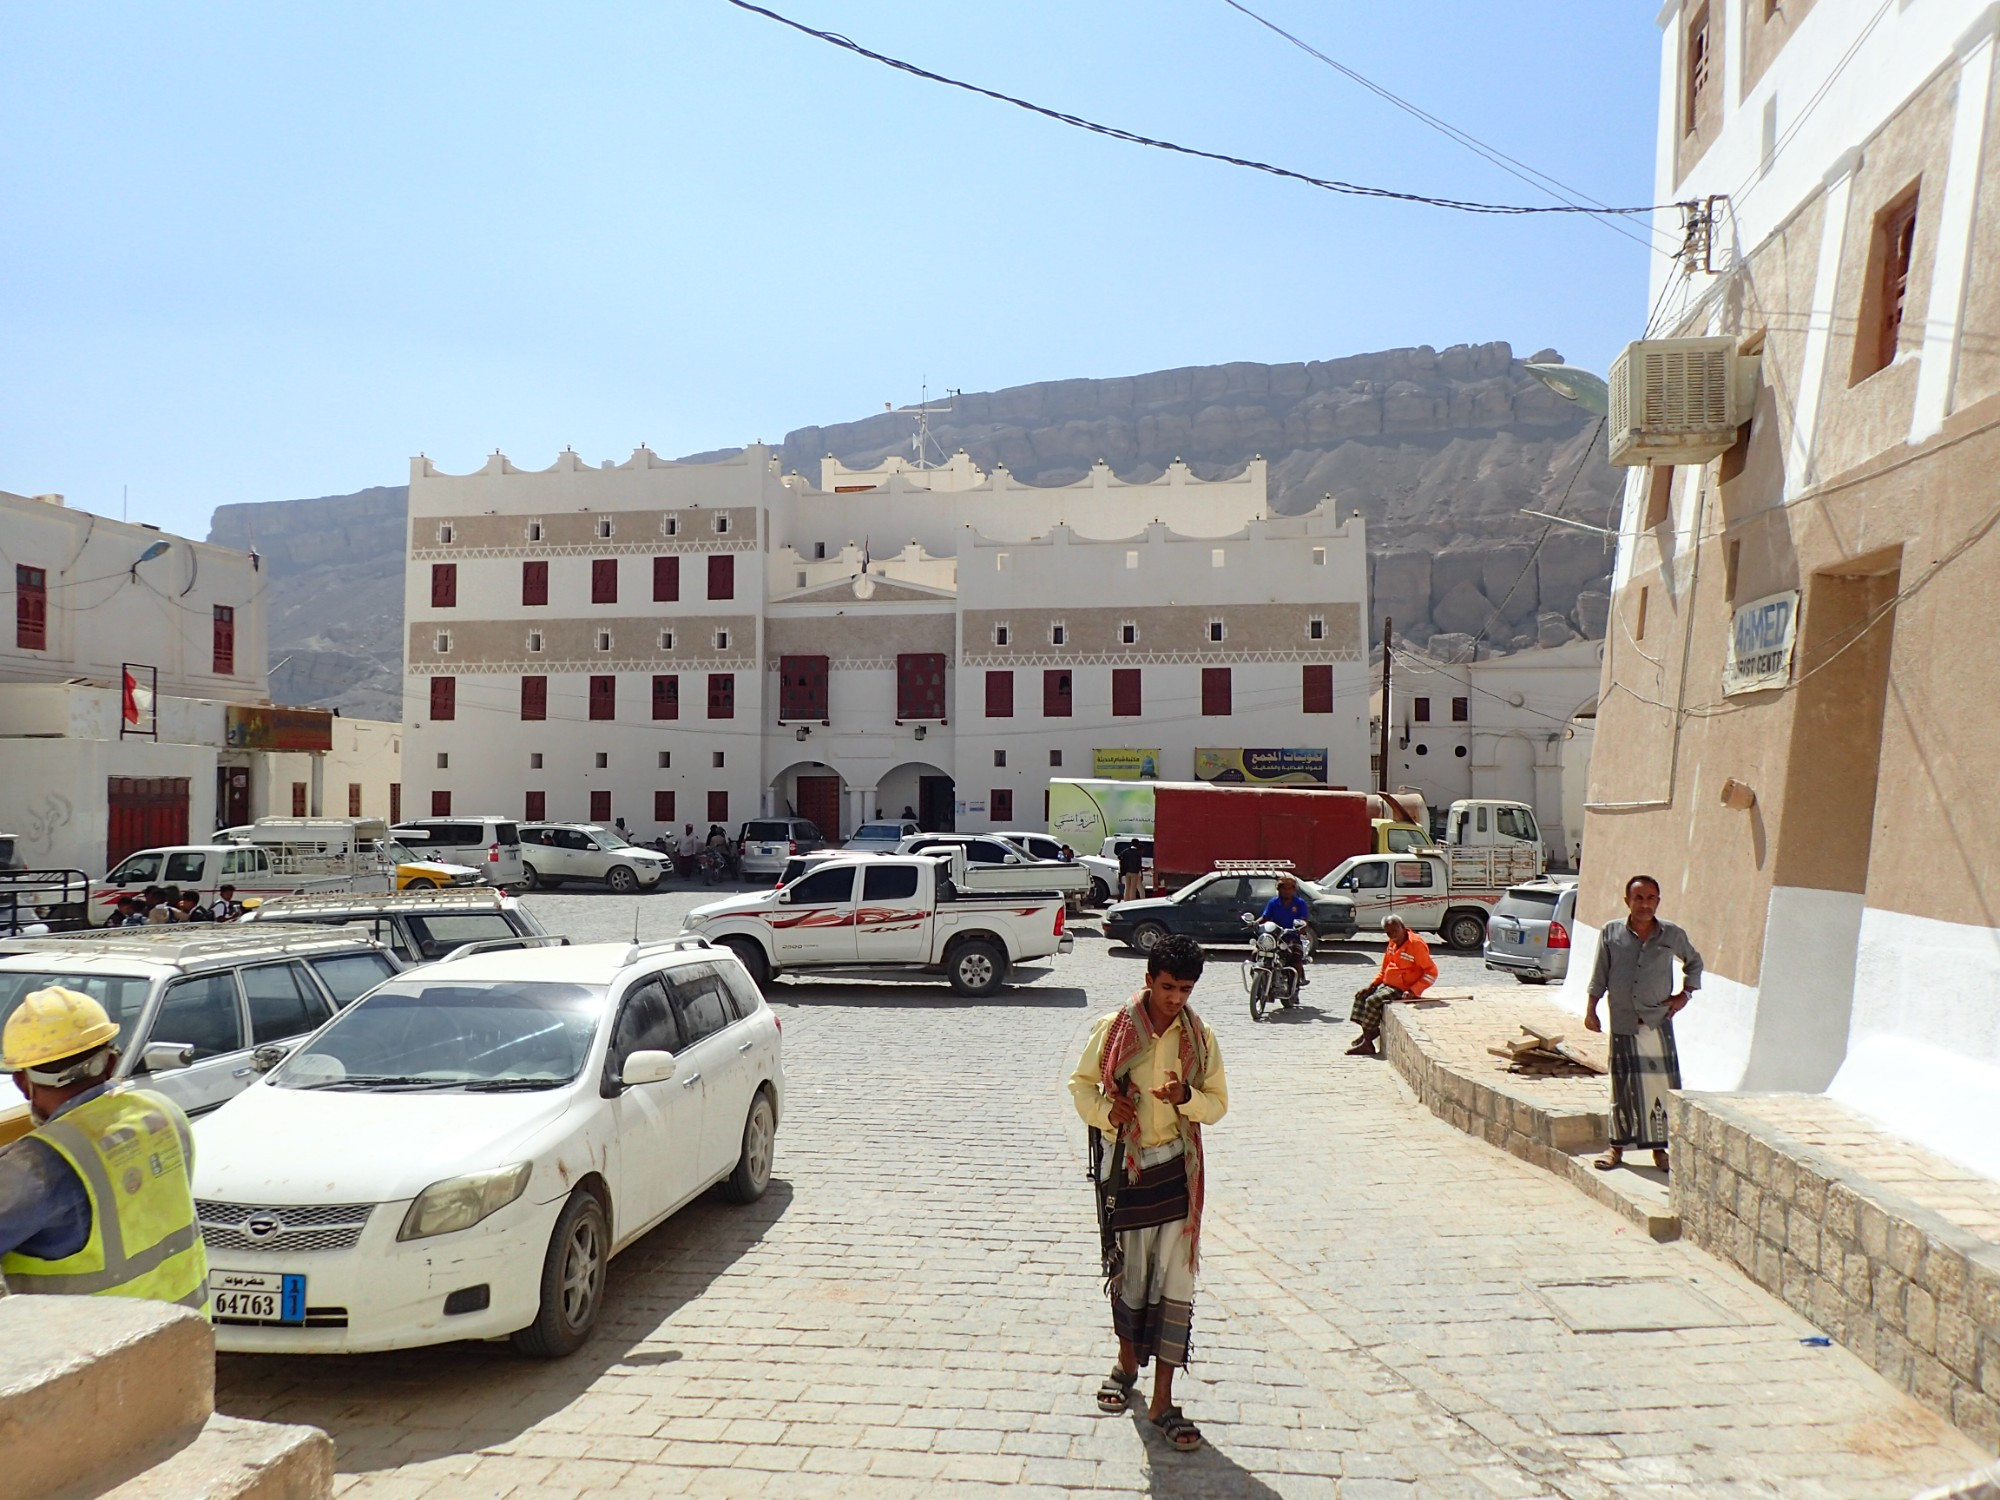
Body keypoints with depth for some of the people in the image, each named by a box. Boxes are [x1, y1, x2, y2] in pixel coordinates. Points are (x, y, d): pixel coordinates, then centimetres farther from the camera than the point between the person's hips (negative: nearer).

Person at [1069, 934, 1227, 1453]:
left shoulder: (1200, 1036, -2)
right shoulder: (1113, 1029, -8)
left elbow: (1218, 1103, 4)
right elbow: (1081, 1084, 3)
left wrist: (1187, 1097, -17)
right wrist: (1105, 1109, -17)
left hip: (1176, 1169, 1)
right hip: (1124, 1166, -1)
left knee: (1176, 1283, 0)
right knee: (1128, 1274, 13)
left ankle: (1163, 1400, 9)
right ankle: (1127, 1361, 39)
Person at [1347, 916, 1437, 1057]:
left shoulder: (1416, 944, -19)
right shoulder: (1393, 943, 8)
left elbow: (1432, 972, -19)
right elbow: (1384, 969, 19)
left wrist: (1413, 991, -25)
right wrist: (1372, 984, 6)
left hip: (1401, 989, -10)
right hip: (1387, 985, 10)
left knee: (1373, 1001, -25)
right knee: (1361, 995, 8)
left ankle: (1367, 1044, -18)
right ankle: (1367, 1032, 15)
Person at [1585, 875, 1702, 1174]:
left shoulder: (1672, 935, 1)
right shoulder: (1611, 933, 0)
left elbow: (1694, 962, 20)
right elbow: (1599, 976, 6)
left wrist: (1685, 993, 9)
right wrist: (1590, 1011, 2)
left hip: (1658, 1023, 0)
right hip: (1623, 1025, 0)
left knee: (1662, 1085, 1)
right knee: (1623, 1087, 5)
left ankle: (1659, 1148, 14)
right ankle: (1617, 1146, 17)